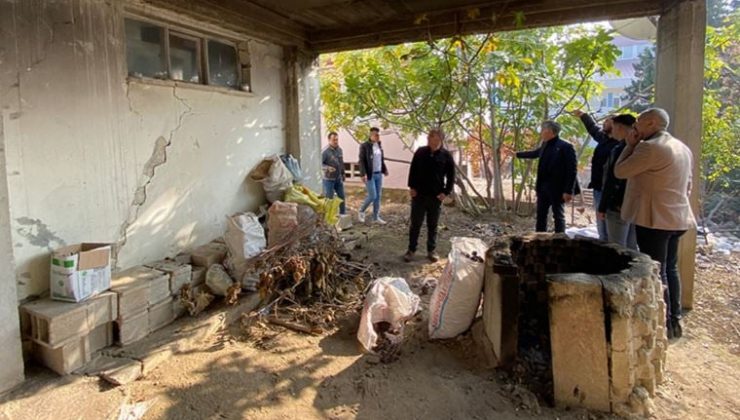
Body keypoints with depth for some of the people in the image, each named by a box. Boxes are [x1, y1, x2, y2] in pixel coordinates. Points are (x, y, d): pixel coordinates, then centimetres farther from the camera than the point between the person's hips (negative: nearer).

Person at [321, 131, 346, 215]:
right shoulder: (325, 151, -16)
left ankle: (343, 213, 30)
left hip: (339, 178, 6)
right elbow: (320, 164, -17)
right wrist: (327, 168, -34)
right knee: (329, 198, 2)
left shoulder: (340, 150, 5)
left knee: (342, 196, 15)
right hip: (329, 179, -6)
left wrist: (343, 173, 21)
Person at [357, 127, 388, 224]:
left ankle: (376, 217, 15)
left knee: (378, 196, 7)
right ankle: (361, 211, 16)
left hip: (379, 174, 6)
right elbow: (361, 161, -13)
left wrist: (385, 169, 9)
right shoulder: (364, 146, -9)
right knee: (372, 196, -8)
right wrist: (363, 174, -21)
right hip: (369, 175, -6)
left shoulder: (379, 145, 10)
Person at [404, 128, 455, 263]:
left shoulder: (446, 155, -3)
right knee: (415, 224, 6)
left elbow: (451, 176, 1)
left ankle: (431, 250, 21)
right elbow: (413, 170, 5)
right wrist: (411, 187, -2)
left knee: (433, 225, 10)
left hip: (436, 196, 0)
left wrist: (446, 192, -7)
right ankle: (411, 250, 17)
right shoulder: (420, 152, -1)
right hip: (419, 194, 1)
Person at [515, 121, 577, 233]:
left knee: (558, 216, 3)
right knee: (541, 215, 13)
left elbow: (571, 170, -17)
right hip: (543, 187, 8)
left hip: (557, 189, -8)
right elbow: (534, 153, 31)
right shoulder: (545, 146, 10)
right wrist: (516, 154, 39)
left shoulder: (565, 147, -14)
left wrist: (569, 191, -21)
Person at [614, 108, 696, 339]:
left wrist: (630, 145, 0)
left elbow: (620, 171, -10)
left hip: (654, 219, -9)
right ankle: (675, 321, 23)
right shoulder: (682, 147, 15)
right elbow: (687, 185, 19)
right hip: (677, 218, 9)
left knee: (655, 273, -2)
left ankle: (664, 325, 4)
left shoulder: (650, 147, -16)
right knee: (670, 269, 16)